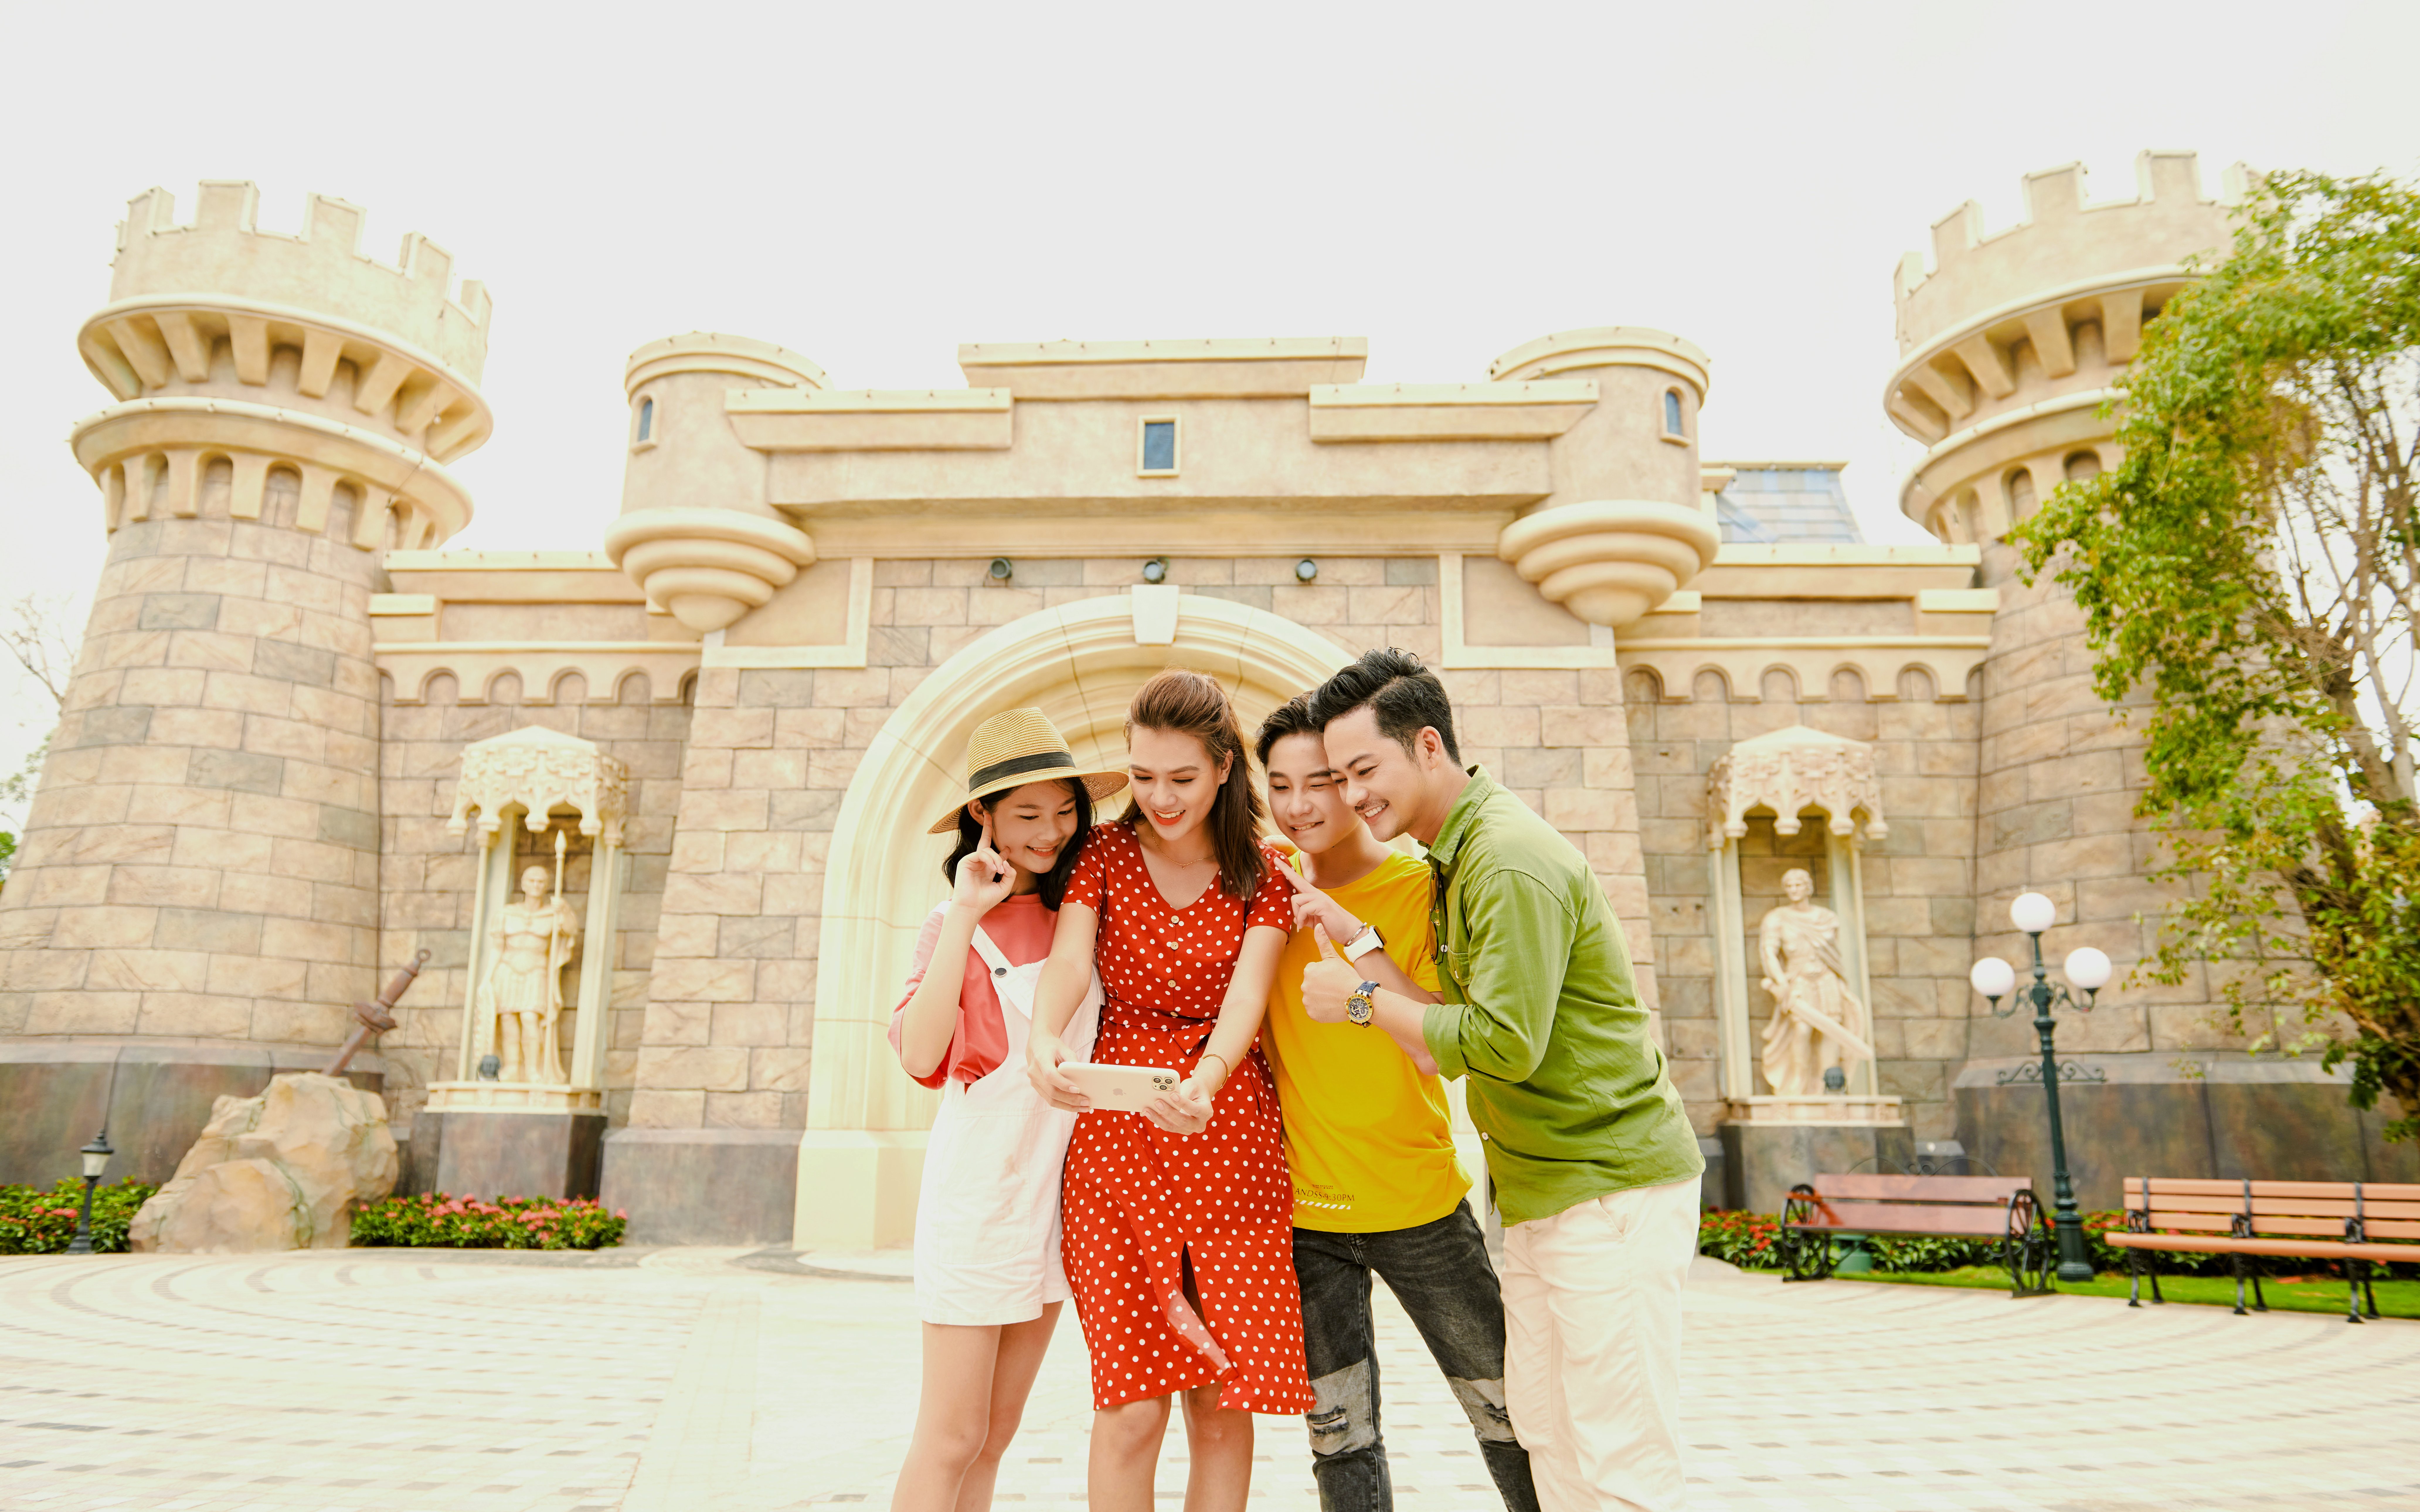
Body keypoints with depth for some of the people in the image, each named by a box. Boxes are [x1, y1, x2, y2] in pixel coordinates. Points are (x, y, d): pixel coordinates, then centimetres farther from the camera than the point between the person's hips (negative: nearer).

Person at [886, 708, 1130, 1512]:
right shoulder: (957, 925, -5)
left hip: (1059, 1188, 5)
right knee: (951, 1441, 0)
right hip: (979, 1187, -5)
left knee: (995, 1439, 14)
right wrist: (965, 918, -18)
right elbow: (921, 1055, -17)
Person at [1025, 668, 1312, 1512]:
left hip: (1229, 1136, 0)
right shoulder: (1104, 855, 4)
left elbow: (1245, 998, -14)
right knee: (1133, 1402, -2)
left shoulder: (1262, 878, 2)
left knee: (1223, 1401, 4)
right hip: (1117, 1136, 0)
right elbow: (1069, 959, -12)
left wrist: (1203, 1084, -34)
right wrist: (1044, 1038, -35)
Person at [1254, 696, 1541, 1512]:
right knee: (1339, 1431, 11)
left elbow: (1439, 1053, -19)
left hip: (1417, 1199, -2)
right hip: (1303, 1204, 3)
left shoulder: (1420, 888, -10)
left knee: (1505, 1408, 12)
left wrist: (1357, 936, -24)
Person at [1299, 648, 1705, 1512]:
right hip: (1540, 1195, 10)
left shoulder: (1512, 865, -20)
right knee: (1546, 1438, 17)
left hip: (1612, 1190, -10)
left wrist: (1363, 1001, -15)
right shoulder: (1457, 857, 11)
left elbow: (1504, 1045, -25)